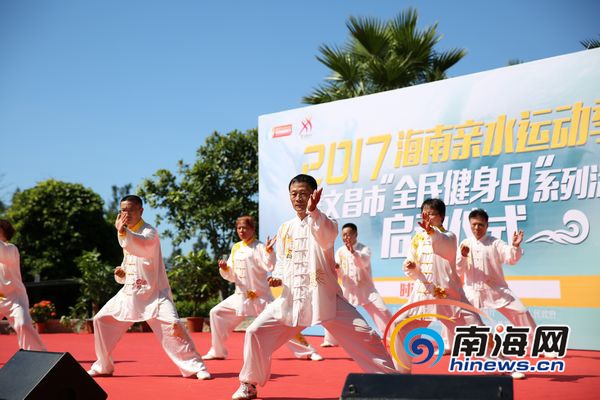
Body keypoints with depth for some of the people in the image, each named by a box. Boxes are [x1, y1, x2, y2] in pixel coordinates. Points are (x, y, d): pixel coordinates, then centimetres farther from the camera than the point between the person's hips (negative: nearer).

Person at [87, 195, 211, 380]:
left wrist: (123, 231, -49)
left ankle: (195, 367, -18)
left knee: (172, 324, -26)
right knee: (101, 320, 7)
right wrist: (121, 274, 2)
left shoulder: (149, 231, -11)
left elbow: (143, 246, -37)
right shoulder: (126, 234, 12)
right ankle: (103, 367, 24)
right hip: (130, 292, 8)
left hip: (153, 292, -8)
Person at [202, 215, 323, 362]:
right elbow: (232, 276, 12)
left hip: (260, 296, -6)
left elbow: (270, 267, -23)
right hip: (240, 296, 6)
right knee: (216, 313, 2)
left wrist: (269, 251, -35)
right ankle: (217, 352, 16)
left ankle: (308, 351, 0)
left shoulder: (259, 247, -10)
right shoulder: (235, 248, 8)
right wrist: (224, 269, -8)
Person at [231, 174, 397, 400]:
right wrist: (277, 276, -2)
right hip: (292, 296, 4)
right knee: (256, 332, -1)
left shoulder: (324, 222, -4)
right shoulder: (285, 229, 11)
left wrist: (312, 212, -46)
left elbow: (326, 236, -30)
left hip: (323, 296, -4)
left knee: (363, 335, -11)